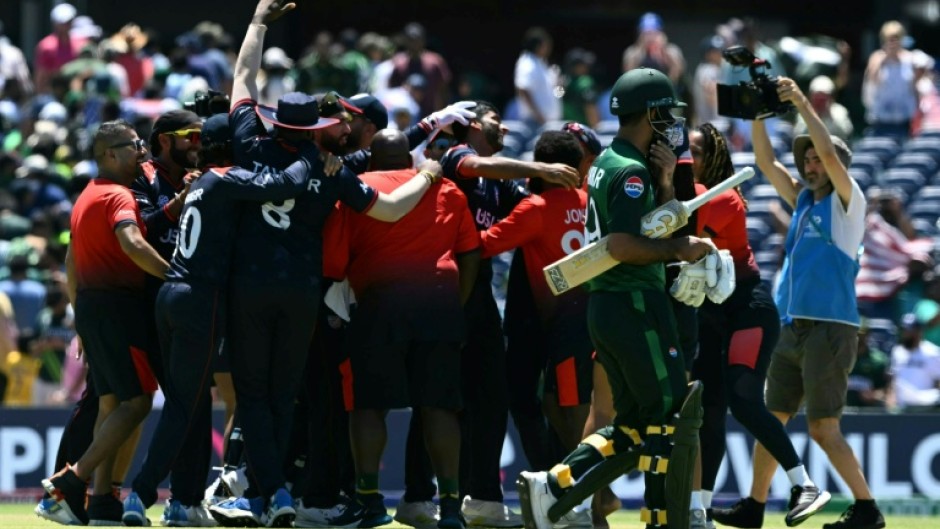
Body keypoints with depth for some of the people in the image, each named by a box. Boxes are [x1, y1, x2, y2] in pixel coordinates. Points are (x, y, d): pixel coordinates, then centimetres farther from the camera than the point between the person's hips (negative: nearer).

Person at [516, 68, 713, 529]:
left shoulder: (606, 163, 16)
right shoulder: (632, 171, -14)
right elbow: (621, 245, -24)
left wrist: (664, 180, 8)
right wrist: (679, 249, -15)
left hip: (604, 305, 10)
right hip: (635, 304, -10)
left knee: (634, 424, 13)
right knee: (673, 418, -4)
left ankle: (551, 487, 3)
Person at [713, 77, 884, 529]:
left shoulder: (847, 202, -2)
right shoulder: (803, 201, 17)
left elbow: (830, 153, -17)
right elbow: (766, 163, 15)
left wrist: (803, 105, -14)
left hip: (829, 329, -8)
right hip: (793, 329, 8)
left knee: (823, 429, -10)